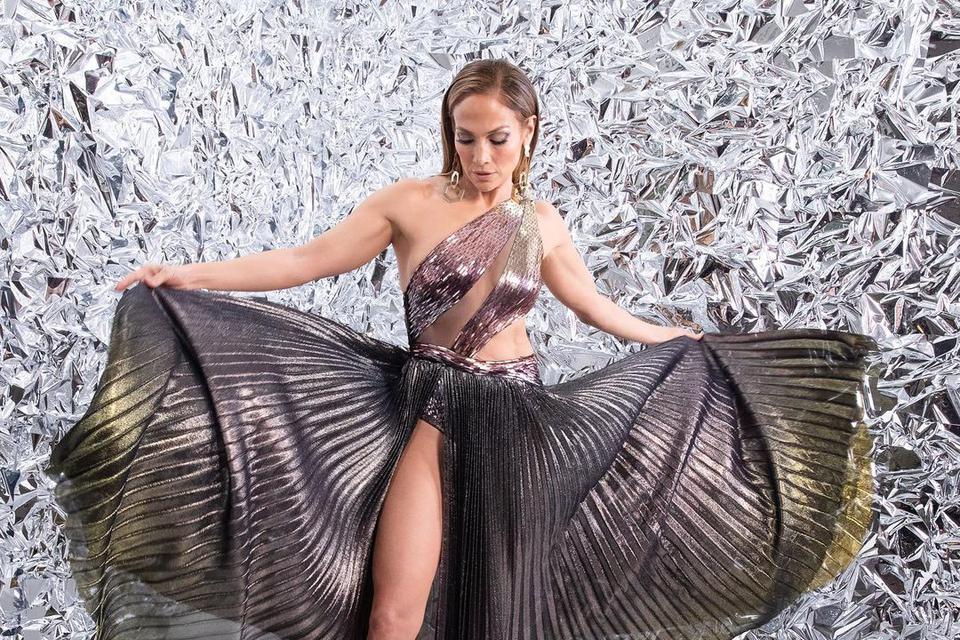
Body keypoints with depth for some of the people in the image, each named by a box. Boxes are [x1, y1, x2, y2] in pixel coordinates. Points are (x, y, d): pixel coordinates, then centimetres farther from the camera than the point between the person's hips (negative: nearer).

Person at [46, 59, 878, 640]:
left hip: (520, 417, 3)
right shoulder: (412, 201, -2)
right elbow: (311, 260, -5)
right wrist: (187, 275, -13)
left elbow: (600, 308, 20)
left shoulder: (542, 224, 8)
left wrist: (688, 343, 27)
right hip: (433, 414, -3)